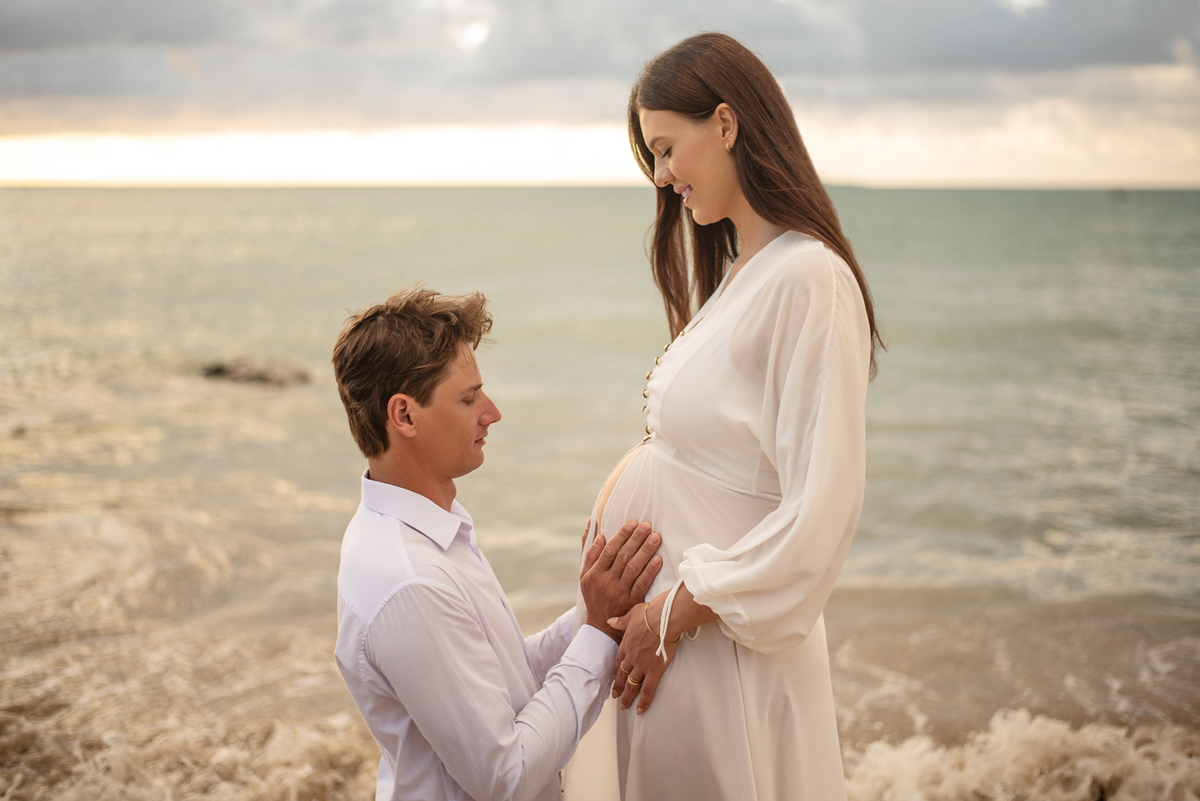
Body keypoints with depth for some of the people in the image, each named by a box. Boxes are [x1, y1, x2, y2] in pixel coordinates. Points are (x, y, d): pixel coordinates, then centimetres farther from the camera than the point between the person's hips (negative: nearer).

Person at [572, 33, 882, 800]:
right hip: (655, 601, 8)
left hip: (718, 638, -8)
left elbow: (822, 507, -22)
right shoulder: (734, 271, 12)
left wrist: (678, 610, -17)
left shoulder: (808, 278, -17)